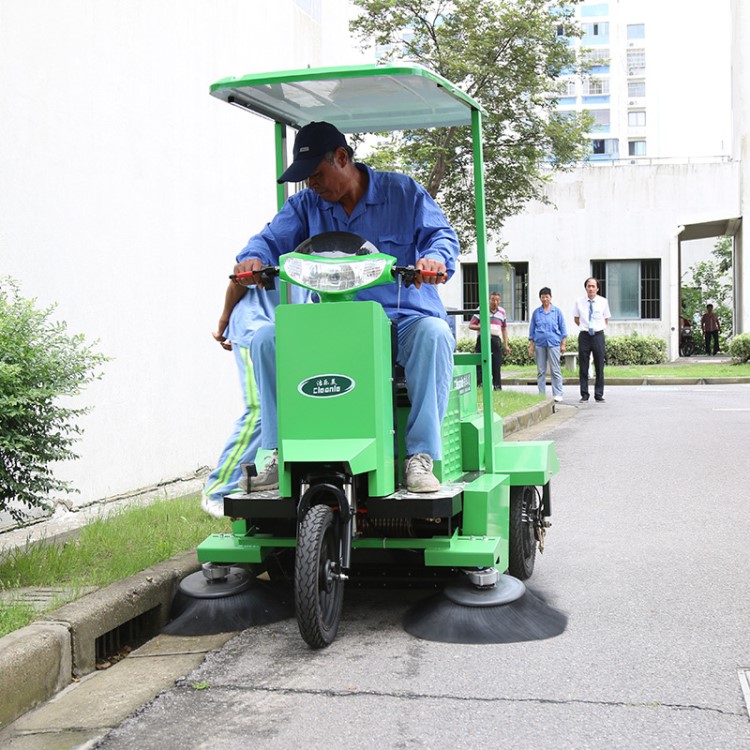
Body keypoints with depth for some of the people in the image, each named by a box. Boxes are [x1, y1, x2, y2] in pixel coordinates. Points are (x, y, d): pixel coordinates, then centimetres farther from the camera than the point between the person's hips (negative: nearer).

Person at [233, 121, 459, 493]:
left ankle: (421, 456, -33)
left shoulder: (403, 192, 5)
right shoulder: (305, 205, 13)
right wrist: (253, 258, -22)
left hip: (404, 319, -3)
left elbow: (442, 234, -3)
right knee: (266, 339, -17)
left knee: (434, 334, -37)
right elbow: (273, 239, 3)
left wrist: (435, 258, -27)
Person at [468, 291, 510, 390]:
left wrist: (506, 345, 16)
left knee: (496, 366, 3)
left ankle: (498, 388, 8)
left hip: (496, 340, 4)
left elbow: (504, 328, 23)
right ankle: (479, 386, -6)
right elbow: (471, 325, 1)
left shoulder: (502, 312, 15)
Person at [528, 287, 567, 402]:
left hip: (553, 343, -2)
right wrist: (531, 345, 8)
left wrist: (563, 344, 2)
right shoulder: (536, 312, 9)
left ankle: (557, 394, 0)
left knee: (555, 370, -3)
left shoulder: (557, 311, 6)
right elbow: (532, 330, 13)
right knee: (541, 371, 5)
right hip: (539, 344, 2)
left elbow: (563, 328, 7)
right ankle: (541, 394, 11)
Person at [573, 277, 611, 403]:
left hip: (598, 335, 0)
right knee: (583, 367, 1)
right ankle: (584, 395, 8)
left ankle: (599, 395, 10)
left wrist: (598, 328, 9)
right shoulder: (579, 302, 2)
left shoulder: (603, 301, 2)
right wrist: (584, 327, 10)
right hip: (584, 336, 0)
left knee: (599, 366, 2)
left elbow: (606, 319, 13)